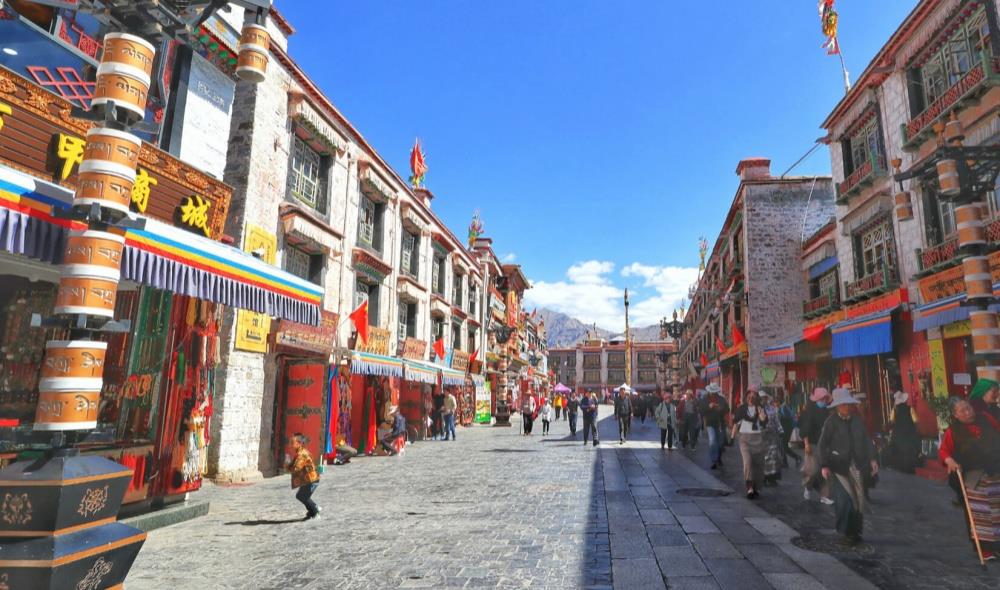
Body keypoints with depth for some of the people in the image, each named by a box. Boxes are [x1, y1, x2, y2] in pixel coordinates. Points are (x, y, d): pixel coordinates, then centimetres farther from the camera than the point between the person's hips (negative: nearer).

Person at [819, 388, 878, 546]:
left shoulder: (856, 420, 8)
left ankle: (855, 531, 25)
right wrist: (824, 466, -13)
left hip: (857, 466, 5)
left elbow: (866, 440, 16)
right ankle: (845, 532, 6)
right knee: (844, 500, -11)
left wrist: (872, 459, 7)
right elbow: (823, 444, -7)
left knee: (859, 499, 8)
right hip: (839, 466, -5)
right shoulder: (831, 421, -6)